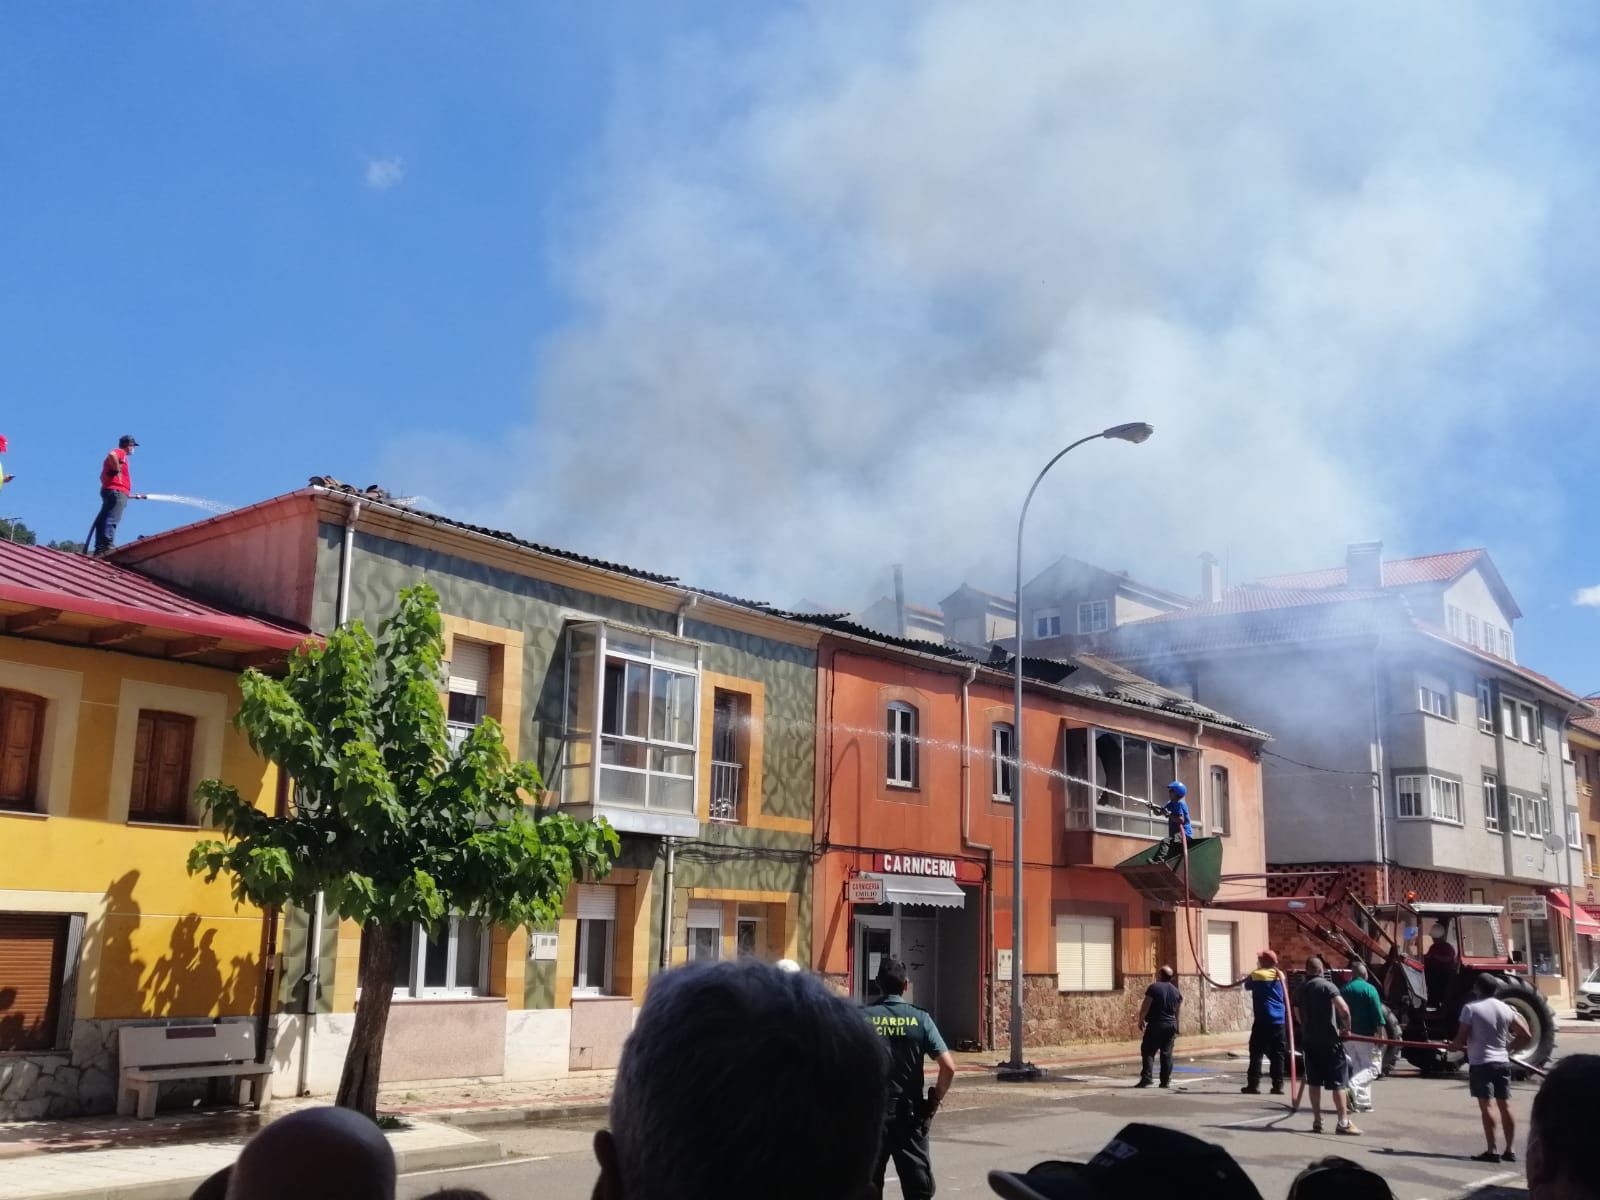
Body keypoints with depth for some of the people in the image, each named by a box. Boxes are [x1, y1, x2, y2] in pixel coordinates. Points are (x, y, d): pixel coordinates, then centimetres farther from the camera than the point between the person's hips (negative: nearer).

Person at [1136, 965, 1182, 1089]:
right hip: (1171, 1024, 5)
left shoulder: (1154, 988, -11)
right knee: (1167, 1053, 8)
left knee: (1148, 1052, -2)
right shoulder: (1176, 991, 9)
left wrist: (1141, 1020, -1)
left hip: (1155, 1024, -5)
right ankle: (1166, 1080, 7)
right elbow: (1178, 1010, 17)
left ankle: (1146, 1078, -11)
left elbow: (1145, 1007, -12)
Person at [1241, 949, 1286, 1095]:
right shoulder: (1280, 975, 8)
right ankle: (1278, 1085, 4)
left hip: (1263, 1020, -4)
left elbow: (1247, 986, 17)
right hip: (1278, 1020, 4)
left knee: (1256, 1053, -1)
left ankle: (1253, 1084, -5)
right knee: (1278, 1054, 7)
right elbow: (1285, 997, 19)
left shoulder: (1256, 975, -2)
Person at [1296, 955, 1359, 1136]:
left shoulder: (1301, 989, 10)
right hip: (1329, 1040, -6)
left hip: (1309, 1040, 6)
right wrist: (1346, 1028, -9)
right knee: (1338, 1082, -1)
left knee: (1314, 1082, 12)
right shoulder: (1327, 986, -10)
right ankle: (1343, 1122, -2)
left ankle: (1317, 1121, 14)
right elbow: (1344, 1008, -22)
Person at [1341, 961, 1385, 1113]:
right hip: (1366, 1036, -6)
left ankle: (1363, 1102, 15)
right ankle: (1352, 1088, -23)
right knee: (1372, 1066, -1)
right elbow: (1377, 1015, -13)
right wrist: (1380, 1035, -9)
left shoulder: (1343, 990, 8)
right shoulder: (1369, 989, -8)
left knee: (1359, 1067, 16)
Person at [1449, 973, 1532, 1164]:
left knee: (1485, 1106, -3)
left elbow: (1461, 1039, -12)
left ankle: (1491, 1151, -5)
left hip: (1480, 1063, -5)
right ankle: (1510, 1150, 14)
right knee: (1505, 1105, 10)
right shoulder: (1505, 1008, 5)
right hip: (1502, 1061, 5)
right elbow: (1526, 1036, 7)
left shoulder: (1470, 1008, -11)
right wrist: (1509, 1047, 18)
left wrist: (1453, 1046, 8)